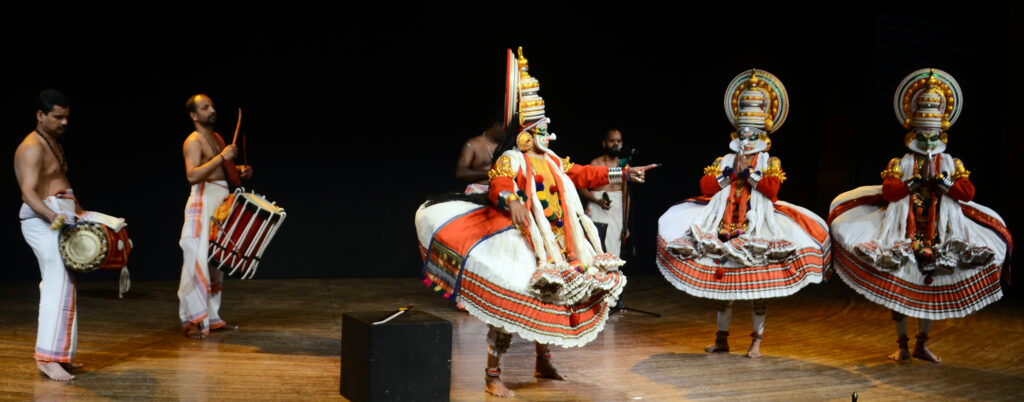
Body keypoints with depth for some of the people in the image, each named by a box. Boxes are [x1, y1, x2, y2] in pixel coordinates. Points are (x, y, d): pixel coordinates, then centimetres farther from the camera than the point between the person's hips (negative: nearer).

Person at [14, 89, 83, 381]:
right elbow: (29, 192, -24)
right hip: (43, 221, -10)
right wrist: (55, 217, -36)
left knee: (56, 286, 10)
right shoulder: (32, 148, -13)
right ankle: (49, 357, -18)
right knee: (60, 286, -17)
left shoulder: (54, 144, 19)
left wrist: (80, 213, 24)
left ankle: (59, 354, 15)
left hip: (59, 219, 10)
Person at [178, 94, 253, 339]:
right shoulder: (193, 142, -11)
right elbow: (192, 175, -25)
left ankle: (213, 318, 19)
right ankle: (192, 321, -7)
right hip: (203, 202, -9)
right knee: (197, 261, -10)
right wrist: (222, 157, -26)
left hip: (221, 203, 9)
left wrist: (240, 170, 11)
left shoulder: (218, 138, 16)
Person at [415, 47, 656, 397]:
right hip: (521, 243, -8)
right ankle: (493, 378, -4)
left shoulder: (551, 161, 14)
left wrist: (622, 174, 21)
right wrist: (511, 201, -53)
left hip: (554, 245, 8)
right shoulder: (511, 160, -12)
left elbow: (582, 174, 21)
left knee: (551, 299, 16)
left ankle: (543, 363, 36)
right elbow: (498, 188, -30)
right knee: (511, 304, -12)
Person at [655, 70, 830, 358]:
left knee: (757, 285, -4)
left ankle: (757, 340, 5)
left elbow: (771, 188, -10)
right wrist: (730, 173, -4)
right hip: (725, 225, 3)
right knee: (722, 281, 4)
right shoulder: (726, 161, 15)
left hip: (757, 227, -3)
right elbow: (706, 186, 3)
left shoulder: (770, 163, 8)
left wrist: (747, 172, -7)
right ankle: (722, 338, 13)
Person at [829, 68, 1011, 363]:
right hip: (902, 233, -2)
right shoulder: (901, 164, 4)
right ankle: (902, 346, 8)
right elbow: (888, 191, -10)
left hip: (938, 234, 2)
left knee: (930, 288, 6)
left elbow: (968, 192, -2)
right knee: (898, 288, -2)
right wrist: (913, 183, -18)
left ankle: (922, 344, 18)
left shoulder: (951, 164, 9)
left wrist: (944, 184, -14)